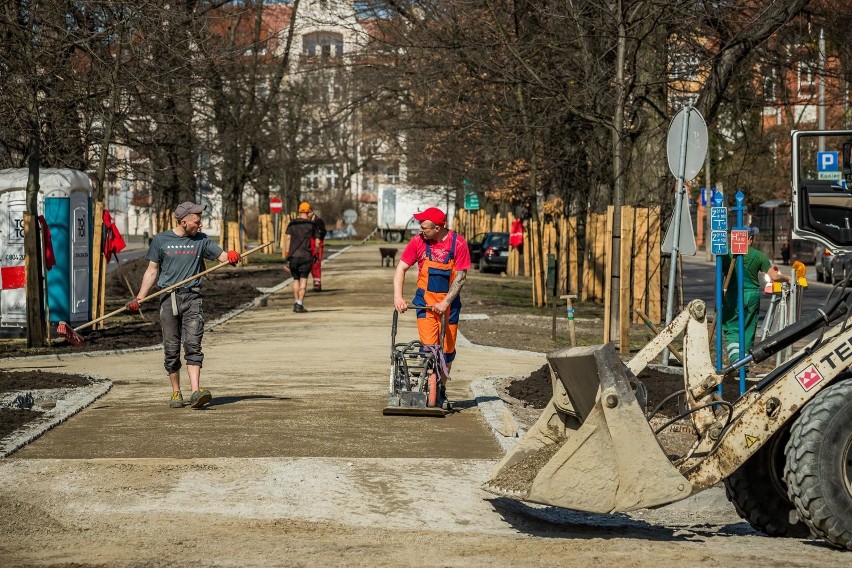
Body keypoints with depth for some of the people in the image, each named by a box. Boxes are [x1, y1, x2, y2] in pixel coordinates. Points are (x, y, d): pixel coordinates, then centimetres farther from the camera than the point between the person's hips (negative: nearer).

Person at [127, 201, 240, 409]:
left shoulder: (201, 240, 9)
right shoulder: (161, 240, 6)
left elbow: (222, 256, 2)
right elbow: (152, 271, 10)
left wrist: (231, 257, -22)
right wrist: (139, 298, 3)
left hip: (192, 298, 0)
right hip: (168, 298, 0)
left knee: (193, 345, -11)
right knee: (171, 349, 3)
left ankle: (196, 392, -21)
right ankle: (176, 393, 14)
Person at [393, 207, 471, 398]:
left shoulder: (458, 243, -11)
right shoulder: (418, 242, -6)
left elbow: (460, 277, -10)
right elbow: (401, 268, -4)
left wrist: (445, 303, -17)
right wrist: (398, 296, -16)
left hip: (449, 300, 0)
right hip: (425, 299, 0)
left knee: (447, 348, 5)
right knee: (428, 346, -9)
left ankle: (441, 389, 19)